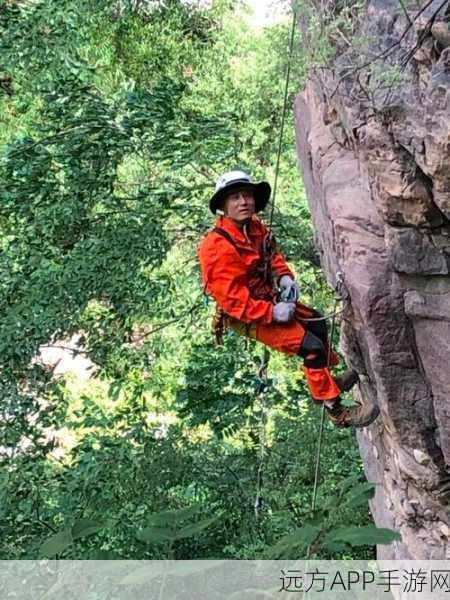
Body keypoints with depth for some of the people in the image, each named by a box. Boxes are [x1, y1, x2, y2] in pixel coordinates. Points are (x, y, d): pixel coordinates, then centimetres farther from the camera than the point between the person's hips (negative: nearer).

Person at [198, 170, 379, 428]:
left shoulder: (256, 226, -3)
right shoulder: (217, 247, -29)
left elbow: (273, 255, 15)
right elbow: (231, 298, -31)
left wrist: (286, 277, -4)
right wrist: (272, 313, -30)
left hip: (270, 300, 9)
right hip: (250, 317, -9)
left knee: (317, 322, 22)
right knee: (312, 346, -15)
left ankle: (328, 379, 45)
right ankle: (336, 411, -2)